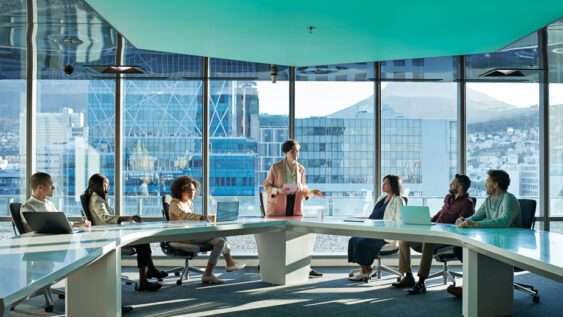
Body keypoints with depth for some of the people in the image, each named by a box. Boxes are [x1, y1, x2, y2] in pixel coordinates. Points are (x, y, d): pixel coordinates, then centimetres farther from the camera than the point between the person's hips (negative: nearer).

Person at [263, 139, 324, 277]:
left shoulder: (301, 169, 7)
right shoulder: (276, 167, -5)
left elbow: (302, 188, 14)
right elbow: (266, 185, -3)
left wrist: (312, 192, -5)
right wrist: (278, 190, -22)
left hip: (295, 208, 4)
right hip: (278, 208, -3)